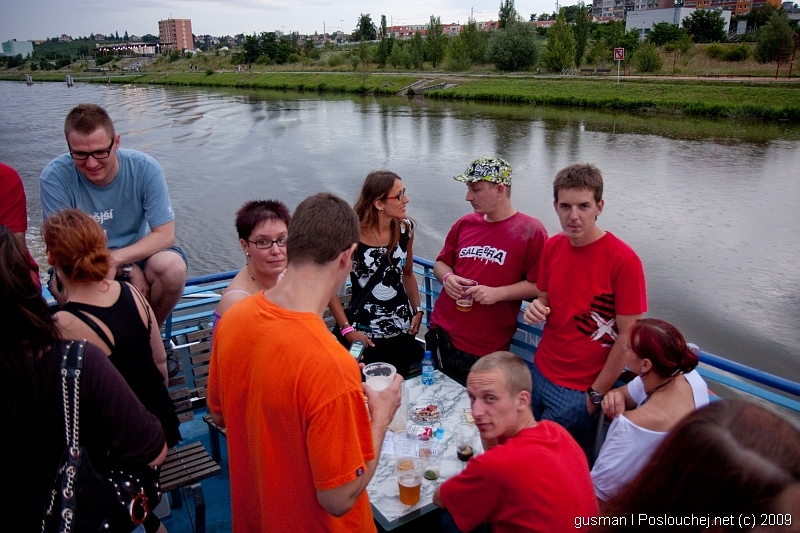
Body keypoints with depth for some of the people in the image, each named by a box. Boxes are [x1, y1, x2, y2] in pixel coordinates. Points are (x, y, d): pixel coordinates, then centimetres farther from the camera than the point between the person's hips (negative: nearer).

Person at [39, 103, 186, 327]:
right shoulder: (54, 177, -18)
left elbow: (165, 234, -17)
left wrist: (115, 259, -30)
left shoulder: (145, 168, -17)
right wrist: (128, 269, -23)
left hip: (139, 254, 1)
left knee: (173, 266, -31)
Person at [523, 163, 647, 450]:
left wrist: (596, 395, -10)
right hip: (540, 373, 6)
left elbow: (628, 336, -14)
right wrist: (537, 308, -10)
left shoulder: (623, 260, -19)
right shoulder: (551, 247, -1)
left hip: (580, 391, -5)